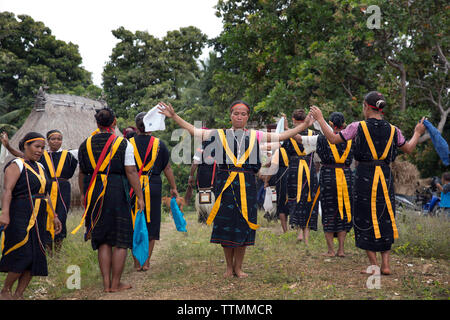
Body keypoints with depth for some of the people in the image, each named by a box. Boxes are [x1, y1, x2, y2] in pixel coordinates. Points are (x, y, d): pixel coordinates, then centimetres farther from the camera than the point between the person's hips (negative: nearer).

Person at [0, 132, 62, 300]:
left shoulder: (39, 167, 18)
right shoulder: (16, 165, -5)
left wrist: (54, 216, 18)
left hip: (38, 219, 8)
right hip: (20, 216, -8)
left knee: (36, 257, 3)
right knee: (23, 254, -13)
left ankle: (18, 295, 10)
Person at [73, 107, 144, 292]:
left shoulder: (85, 145, 8)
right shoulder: (123, 144, -5)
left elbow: (82, 173, 14)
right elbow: (131, 172, -8)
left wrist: (83, 195, 27)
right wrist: (139, 197, -3)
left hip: (93, 193, 4)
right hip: (117, 192, -4)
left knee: (102, 241, 12)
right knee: (120, 241, 5)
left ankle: (106, 284, 13)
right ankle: (115, 284, 9)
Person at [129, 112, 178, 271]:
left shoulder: (128, 143, -1)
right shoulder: (159, 144, 1)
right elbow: (167, 168, 7)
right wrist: (173, 187, 16)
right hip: (153, 188, 0)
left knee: (134, 224, 8)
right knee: (151, 223, 9)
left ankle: (137, 262, 9)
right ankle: (146, 262, 9)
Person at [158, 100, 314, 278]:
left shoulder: (255, 135, 11)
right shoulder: (220, 134, 8)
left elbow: (282, 136, 12)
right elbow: (193, 131, 5)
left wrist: (305, 125, 8)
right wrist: (174, 116, -1)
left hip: (247, 184, 1)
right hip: (225, 182, 0)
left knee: (243, 225, 2)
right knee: (225, 223, 1)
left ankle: (238, 267, 16)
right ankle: (229, 266, 17)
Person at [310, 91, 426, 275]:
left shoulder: (358, 127, -7)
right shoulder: (393, 130, 4)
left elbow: (333, 139, -5)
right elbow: (408, 148, 17)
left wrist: (320, 119, 6)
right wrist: (417, 134, 36)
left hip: (365, 176, -3)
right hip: (385, 176, 3)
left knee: (366, 220, 5)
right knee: (385, 219, 12)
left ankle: (373, 265, 5)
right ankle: (385, 264, 11)